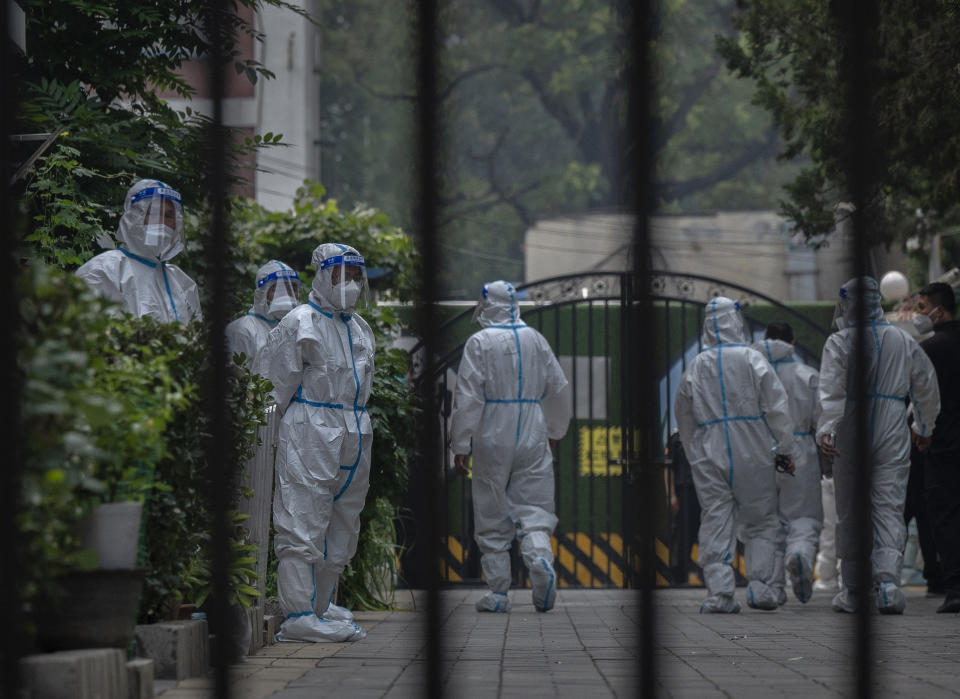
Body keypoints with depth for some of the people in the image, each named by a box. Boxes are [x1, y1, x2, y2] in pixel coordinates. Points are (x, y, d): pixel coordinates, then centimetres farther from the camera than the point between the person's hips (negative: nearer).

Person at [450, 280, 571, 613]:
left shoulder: (479, 342, -7)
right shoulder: (535, 339, 5)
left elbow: (468, 397, -11)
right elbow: (557, 388, 12)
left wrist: (460, 445, -6)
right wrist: (554, 430, 27)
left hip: (492, 440, -3)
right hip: (532, 439, 3)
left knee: (492, 517, 6)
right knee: (533, 509, 5)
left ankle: (498, 592, 7)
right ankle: (540, 559, -24)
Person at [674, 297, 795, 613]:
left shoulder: (695, 367, 6)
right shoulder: (751, 359, -4)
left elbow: (683, 416, 13)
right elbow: (777, 406, -5)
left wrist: (694, 455, 23)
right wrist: (784, 448, 3)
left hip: (708, 454, 2)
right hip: (752, 454, -2)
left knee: (715, 521, 3)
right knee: (760, 522, 8)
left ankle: (719, 591, -3)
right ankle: (759, 584, -1)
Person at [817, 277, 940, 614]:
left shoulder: (839, 342, -4)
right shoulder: (902, 340, 7)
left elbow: (831, 390, -16)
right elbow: (927, 386, 16)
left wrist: (825, 429, -22)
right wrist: (924, 428, 28)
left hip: (850, 433, -2)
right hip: (892, 436, 2)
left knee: (849, 513, 7)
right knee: (890, 509, -1)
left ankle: (852, 589, 12)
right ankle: (888, 578, -21)